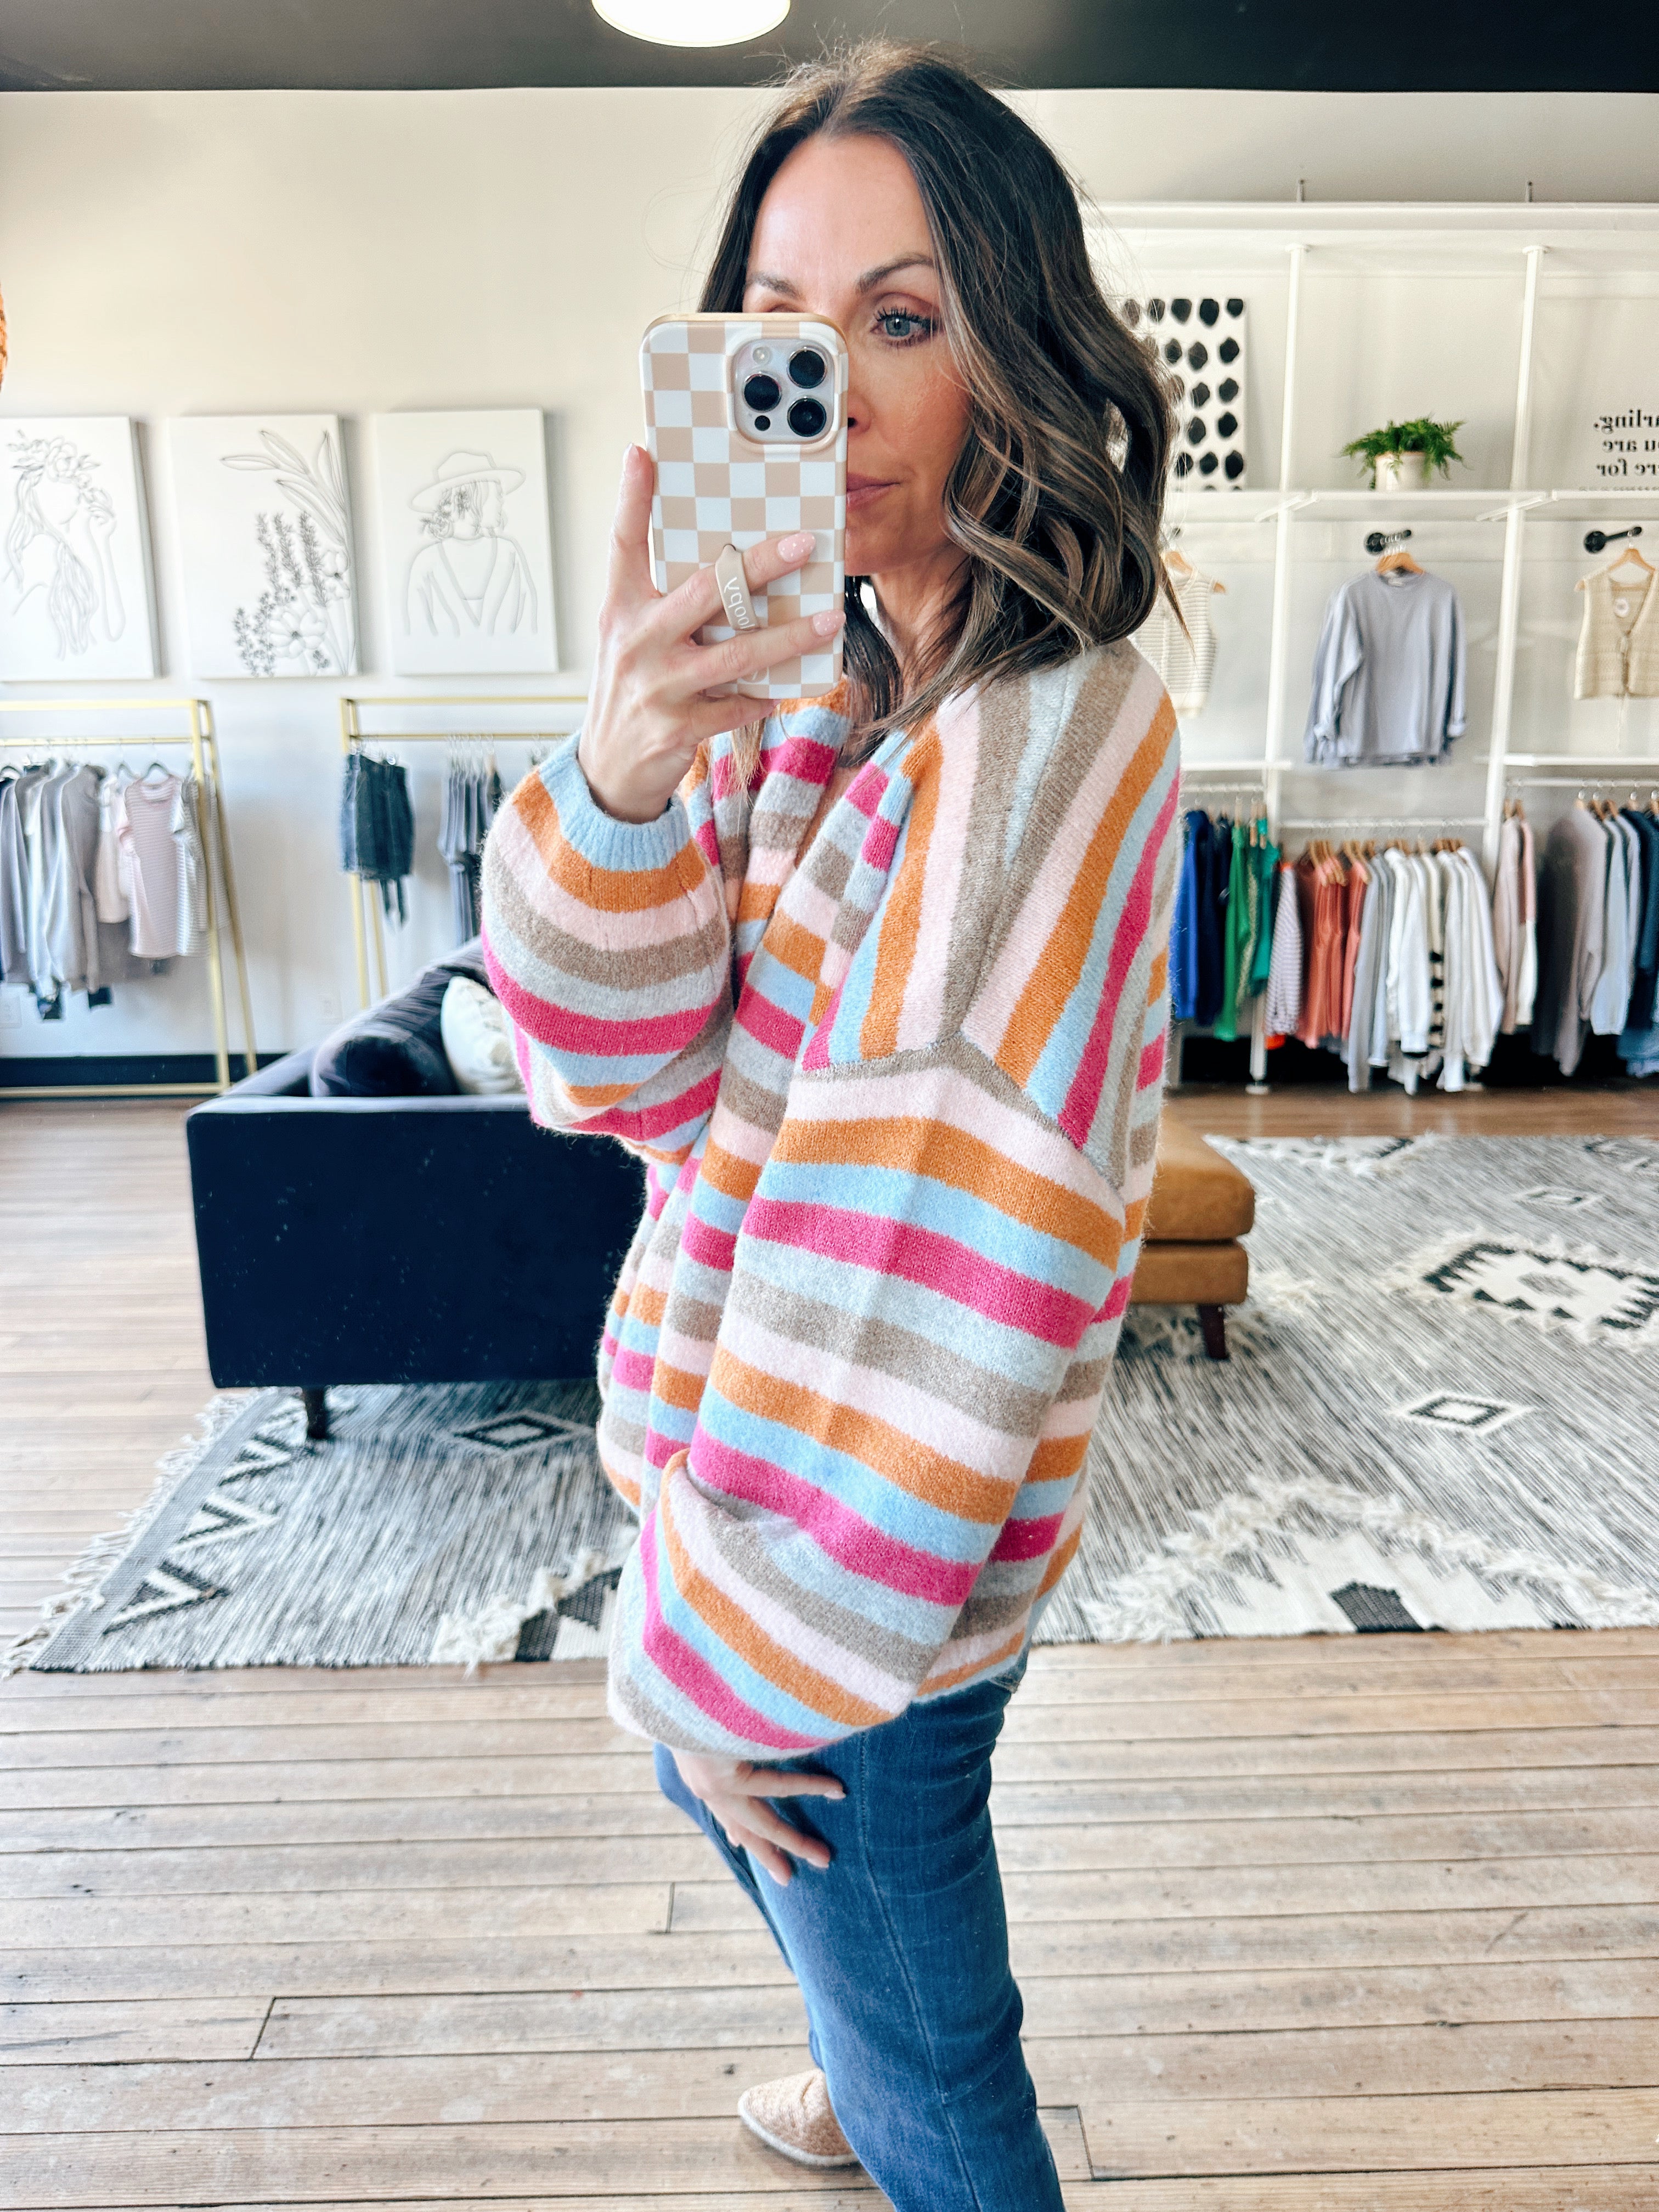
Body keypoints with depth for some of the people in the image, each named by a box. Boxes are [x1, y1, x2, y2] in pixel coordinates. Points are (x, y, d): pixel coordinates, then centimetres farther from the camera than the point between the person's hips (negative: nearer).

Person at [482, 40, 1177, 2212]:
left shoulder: (1058, 728, -23)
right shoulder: (828, 676, 4)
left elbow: (950, 1236, -26)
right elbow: (627, 1074, -5)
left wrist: (745, 1640, -16)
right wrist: (618, 784, -24)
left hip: (876, 1551, -9)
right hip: (742, 1435, 9)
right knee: (712, 1774, 33)